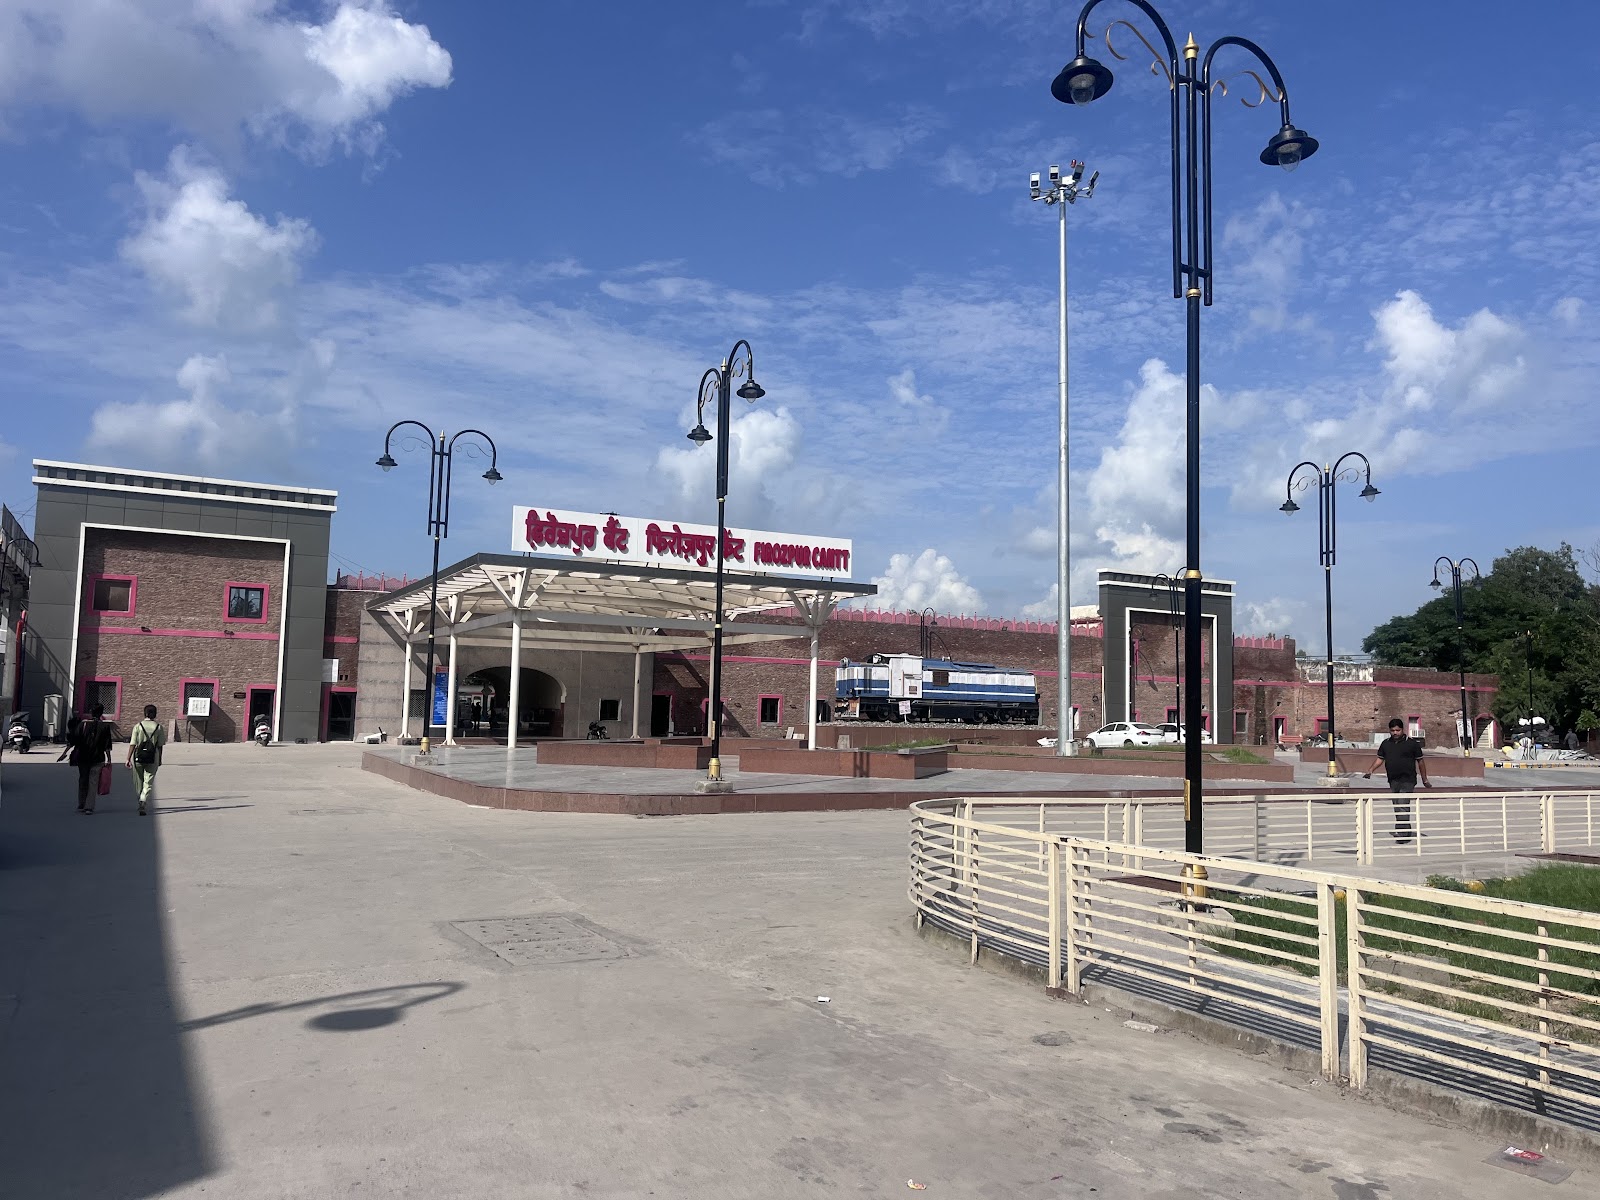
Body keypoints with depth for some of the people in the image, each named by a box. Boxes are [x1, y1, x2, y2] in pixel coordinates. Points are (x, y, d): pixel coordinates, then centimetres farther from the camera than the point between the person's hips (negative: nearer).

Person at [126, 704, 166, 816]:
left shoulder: (138, 726, -3)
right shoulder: (158, 727, -2)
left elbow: (132, 744, -6)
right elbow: (160, 745, 1)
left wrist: (128, 759, -3)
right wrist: (159, 760, 11)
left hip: (138, 758, 1)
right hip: (153, 759, -1)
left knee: (138, 782, 16)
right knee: (148, 783, 0)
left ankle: (141, 803, 27)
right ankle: (143, 803, -16)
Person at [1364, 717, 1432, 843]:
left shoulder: (1412, 743, -3)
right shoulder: (1385, 743, 10)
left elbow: (1420, 761, 4)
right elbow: (1379, 758, 15)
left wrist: (1425, 780, 7)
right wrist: (1370, 770, -1)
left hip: (1407, 781, -6)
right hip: (1393, 781, 6)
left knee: (1403, 807, -14)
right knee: (1398, 809, 12)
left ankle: (1401, 833, -15)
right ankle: (1407, 833, 24)